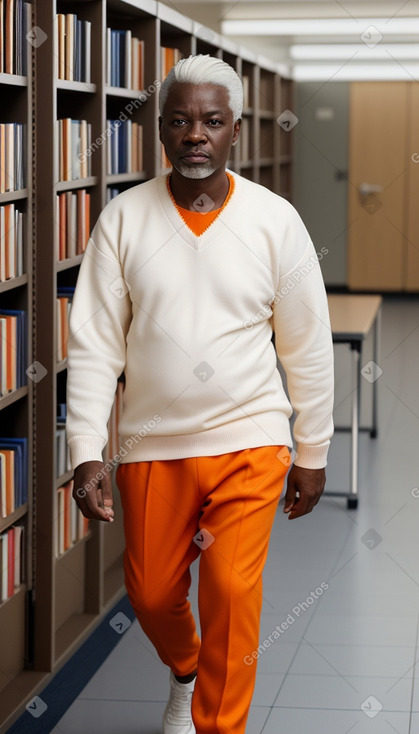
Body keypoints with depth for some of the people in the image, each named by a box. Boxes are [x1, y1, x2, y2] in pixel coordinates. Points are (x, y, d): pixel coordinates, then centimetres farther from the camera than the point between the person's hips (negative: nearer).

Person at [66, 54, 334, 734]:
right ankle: (186, 671, 48)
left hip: (248, 441, -2)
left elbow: (308, 348, 1)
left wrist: (313, 453, 4)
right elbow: (94, 345, -5)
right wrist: (87, 452, -12)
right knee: (152, 594, 15)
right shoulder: (123, 219, -5)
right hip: (153, 444, 2)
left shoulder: (275, 220, -6)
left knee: (232, 594, -11)